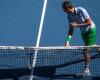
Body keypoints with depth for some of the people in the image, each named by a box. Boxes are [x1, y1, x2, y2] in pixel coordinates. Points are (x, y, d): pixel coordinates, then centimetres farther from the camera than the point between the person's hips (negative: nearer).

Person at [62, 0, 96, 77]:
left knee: (86, 50, -12)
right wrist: (68, 41, -19)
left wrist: (77, 25, -29)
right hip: (83, 32, 7)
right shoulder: (69, 16, -7)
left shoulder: (81, 10, -25)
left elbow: (89, 22, -24)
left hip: (91, 30, -7)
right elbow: (71, 29, -7)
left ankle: (86, 71, -6)